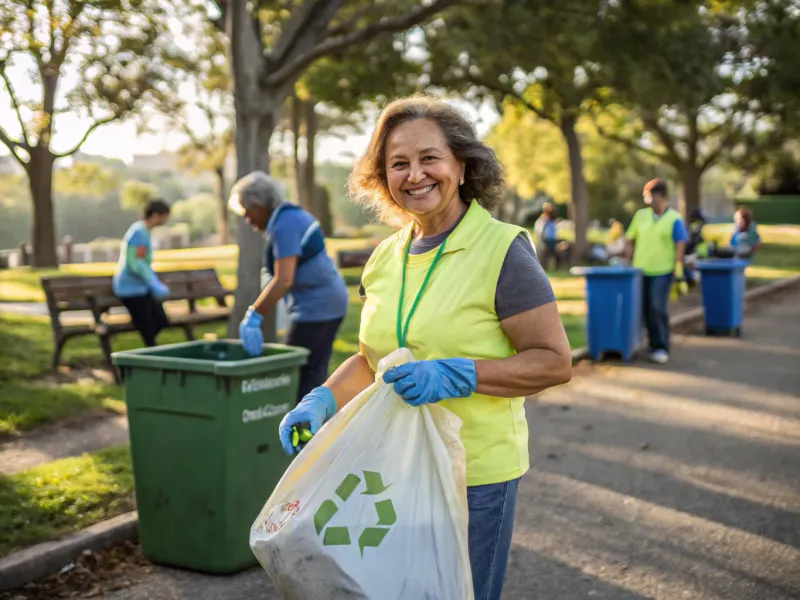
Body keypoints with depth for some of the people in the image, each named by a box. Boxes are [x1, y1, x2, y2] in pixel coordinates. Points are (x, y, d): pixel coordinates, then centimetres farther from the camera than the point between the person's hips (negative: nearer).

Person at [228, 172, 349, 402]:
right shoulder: (293, 215, 14)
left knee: (298, 376, -6)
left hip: (315, 306, -10)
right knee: (315, 374, 13)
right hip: (329, 300, 10)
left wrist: (253, 317, -26)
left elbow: (283, 280, -26)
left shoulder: (284, 225, -17)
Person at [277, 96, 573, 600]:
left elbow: (554, 362, -14)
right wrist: (322, 401, -2)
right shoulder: (386, 257, 6)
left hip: (474, 475, -5)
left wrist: (452, 376, -25)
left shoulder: (503, 248, -13)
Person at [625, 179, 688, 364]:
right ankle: (653, 342, 24)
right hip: (640, 271, 4)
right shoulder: (640, 215, 9)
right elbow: (631, 239, 14)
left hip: (662, 271, -4)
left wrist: (678, 270, -13)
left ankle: (660, 348, -5)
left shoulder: (674, 219, -3)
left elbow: (680, 246, -6)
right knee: (644, 309, 8)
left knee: (658, 309, -12)